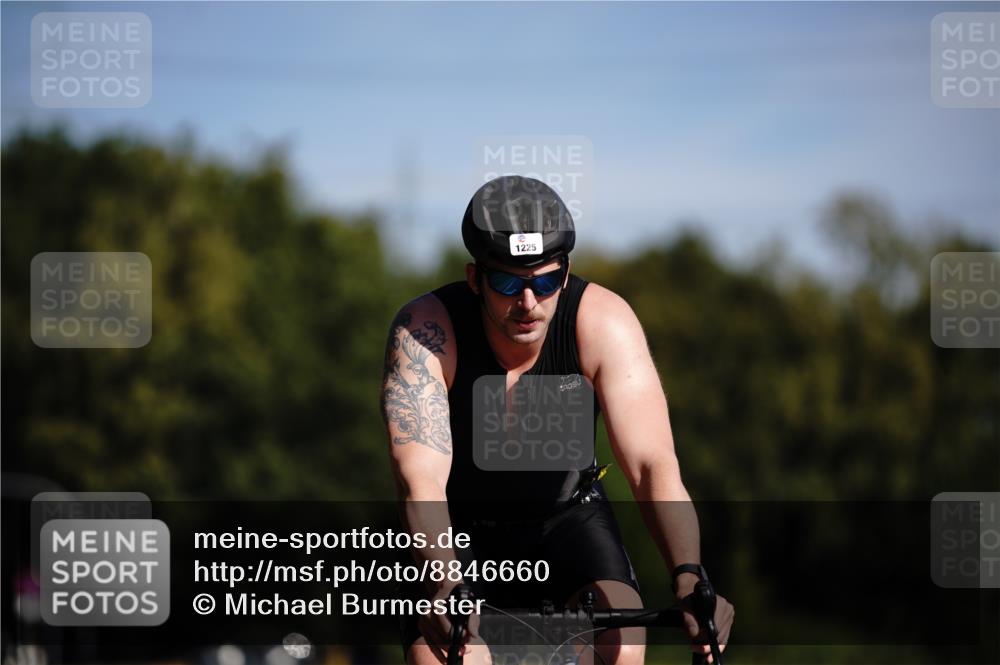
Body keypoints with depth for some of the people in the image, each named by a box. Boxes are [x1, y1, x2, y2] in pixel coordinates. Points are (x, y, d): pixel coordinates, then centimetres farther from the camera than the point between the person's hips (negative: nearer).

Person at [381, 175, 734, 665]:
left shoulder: (603, 321, -26)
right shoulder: (424, 329, -28)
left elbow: (652, 464, -32)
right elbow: (421, 479, -38)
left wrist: (688, 579, -49)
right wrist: (446, 587, -56)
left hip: (568, 514, 0)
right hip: (463, 527, 0)